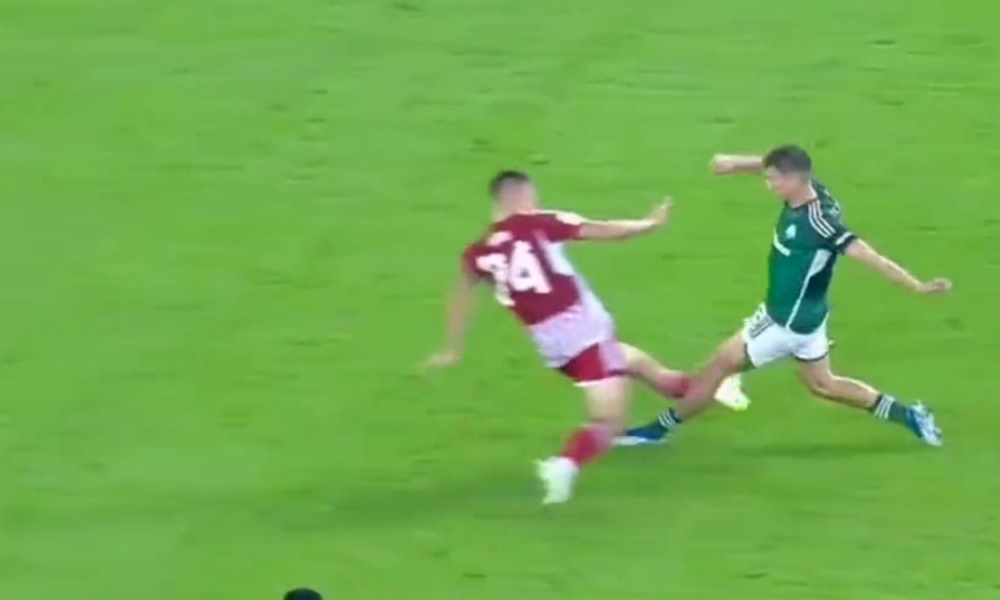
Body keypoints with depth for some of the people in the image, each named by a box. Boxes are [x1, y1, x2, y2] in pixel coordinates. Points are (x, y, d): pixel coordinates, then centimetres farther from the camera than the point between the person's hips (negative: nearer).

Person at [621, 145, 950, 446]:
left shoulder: (819, 223, -33)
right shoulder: (809, 189, -9)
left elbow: (867, 255, -35)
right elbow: (778, 165, 9)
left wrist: (917, 286, -37)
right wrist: (737, 163, -8)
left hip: (788, 322, -9)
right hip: (804, 315, 9)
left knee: (719, 366, 4)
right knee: (822, 384, 25)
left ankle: (658, 429, 19)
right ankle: (908, 415, 25)